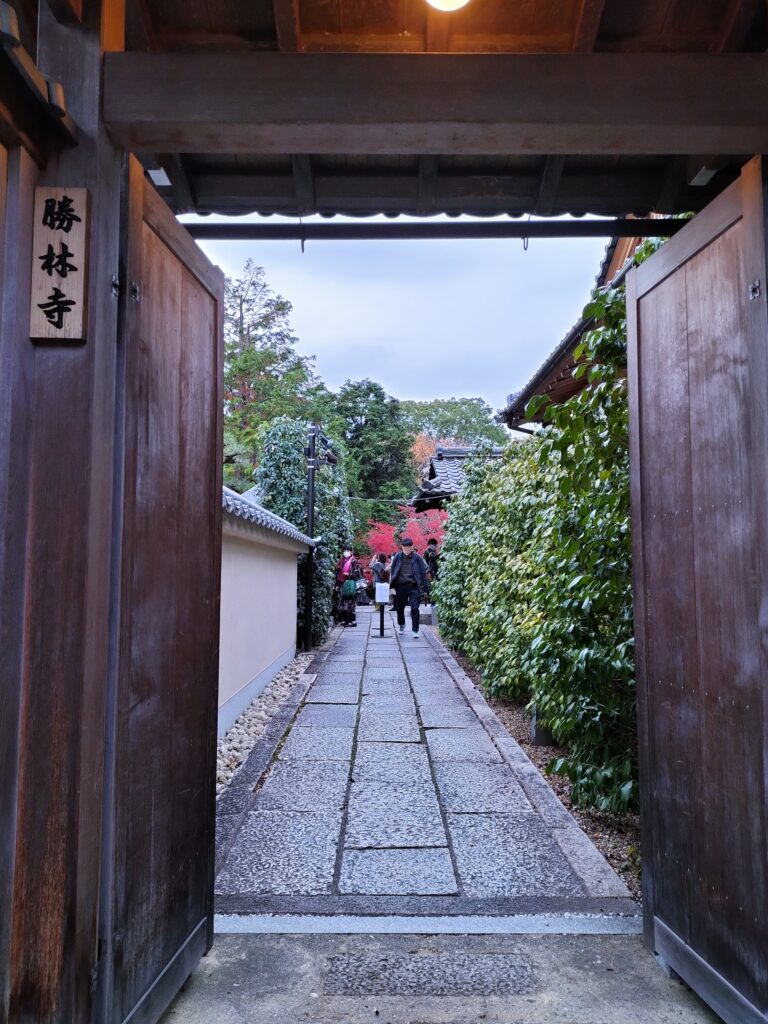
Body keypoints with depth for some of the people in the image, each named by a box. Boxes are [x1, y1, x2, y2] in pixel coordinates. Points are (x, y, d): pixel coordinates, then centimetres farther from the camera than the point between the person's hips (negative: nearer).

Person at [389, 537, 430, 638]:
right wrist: (392, 586, 6)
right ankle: (401, 625, 40)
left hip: (414, 586, -2)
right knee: (399, 608, 14)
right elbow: (392, 572, 10)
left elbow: (423, 573, 1)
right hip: (401, 586, 2)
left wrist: (425, 589, 0)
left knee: (414, 608, -9)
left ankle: (415, 630, 2)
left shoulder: (417, 558, -1)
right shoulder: (397, 557, 3)